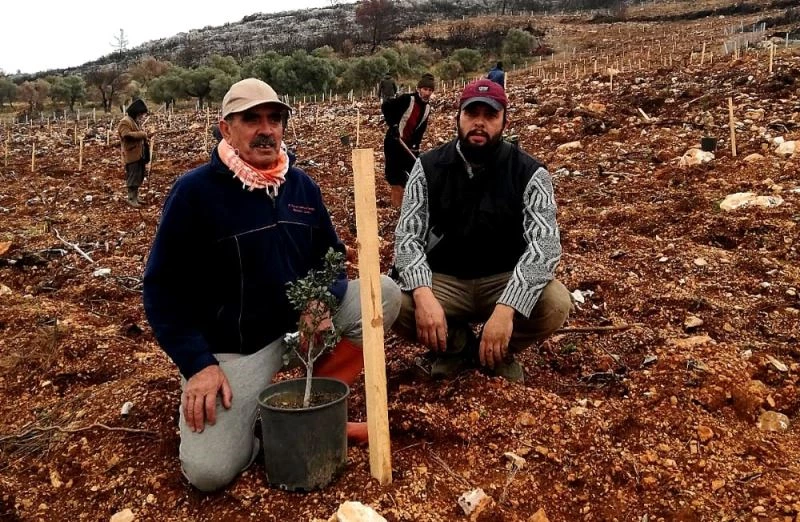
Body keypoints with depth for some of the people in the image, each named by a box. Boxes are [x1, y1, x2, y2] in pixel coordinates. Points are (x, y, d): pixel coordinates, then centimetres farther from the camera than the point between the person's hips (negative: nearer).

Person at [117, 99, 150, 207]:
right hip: (131, 155, -10)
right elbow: (127, 135, -27)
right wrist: (142, 134, -20)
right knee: (132, 177, -5)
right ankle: (132, 198, 1)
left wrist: (144, 137, 9)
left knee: (139, 177, 15)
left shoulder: (136, 121, 19)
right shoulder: (125, 122, -13)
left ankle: (135, 196, 26)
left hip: (139, 154, 10)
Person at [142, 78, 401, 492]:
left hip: (300, 321, 5)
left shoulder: (301, 185, 2)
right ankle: (261, 420, 14)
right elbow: (163, 288, -11)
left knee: (384, 294, -14)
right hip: (229, 345, -5)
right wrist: (197, 363, -19)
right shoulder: (194, 190, -13)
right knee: (209, 472, -21)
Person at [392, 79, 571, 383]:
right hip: (444, 282, 1)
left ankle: (501, 351, 4)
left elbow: (545, 245, -22)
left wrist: (506, 308, -38)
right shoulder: (428, 167, -6)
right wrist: (423, 294, -33)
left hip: (505, 281, 0)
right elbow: (408, 237, -12)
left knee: (555, 304, -30)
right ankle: (457, 345, 4)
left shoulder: (530, 174, -11)